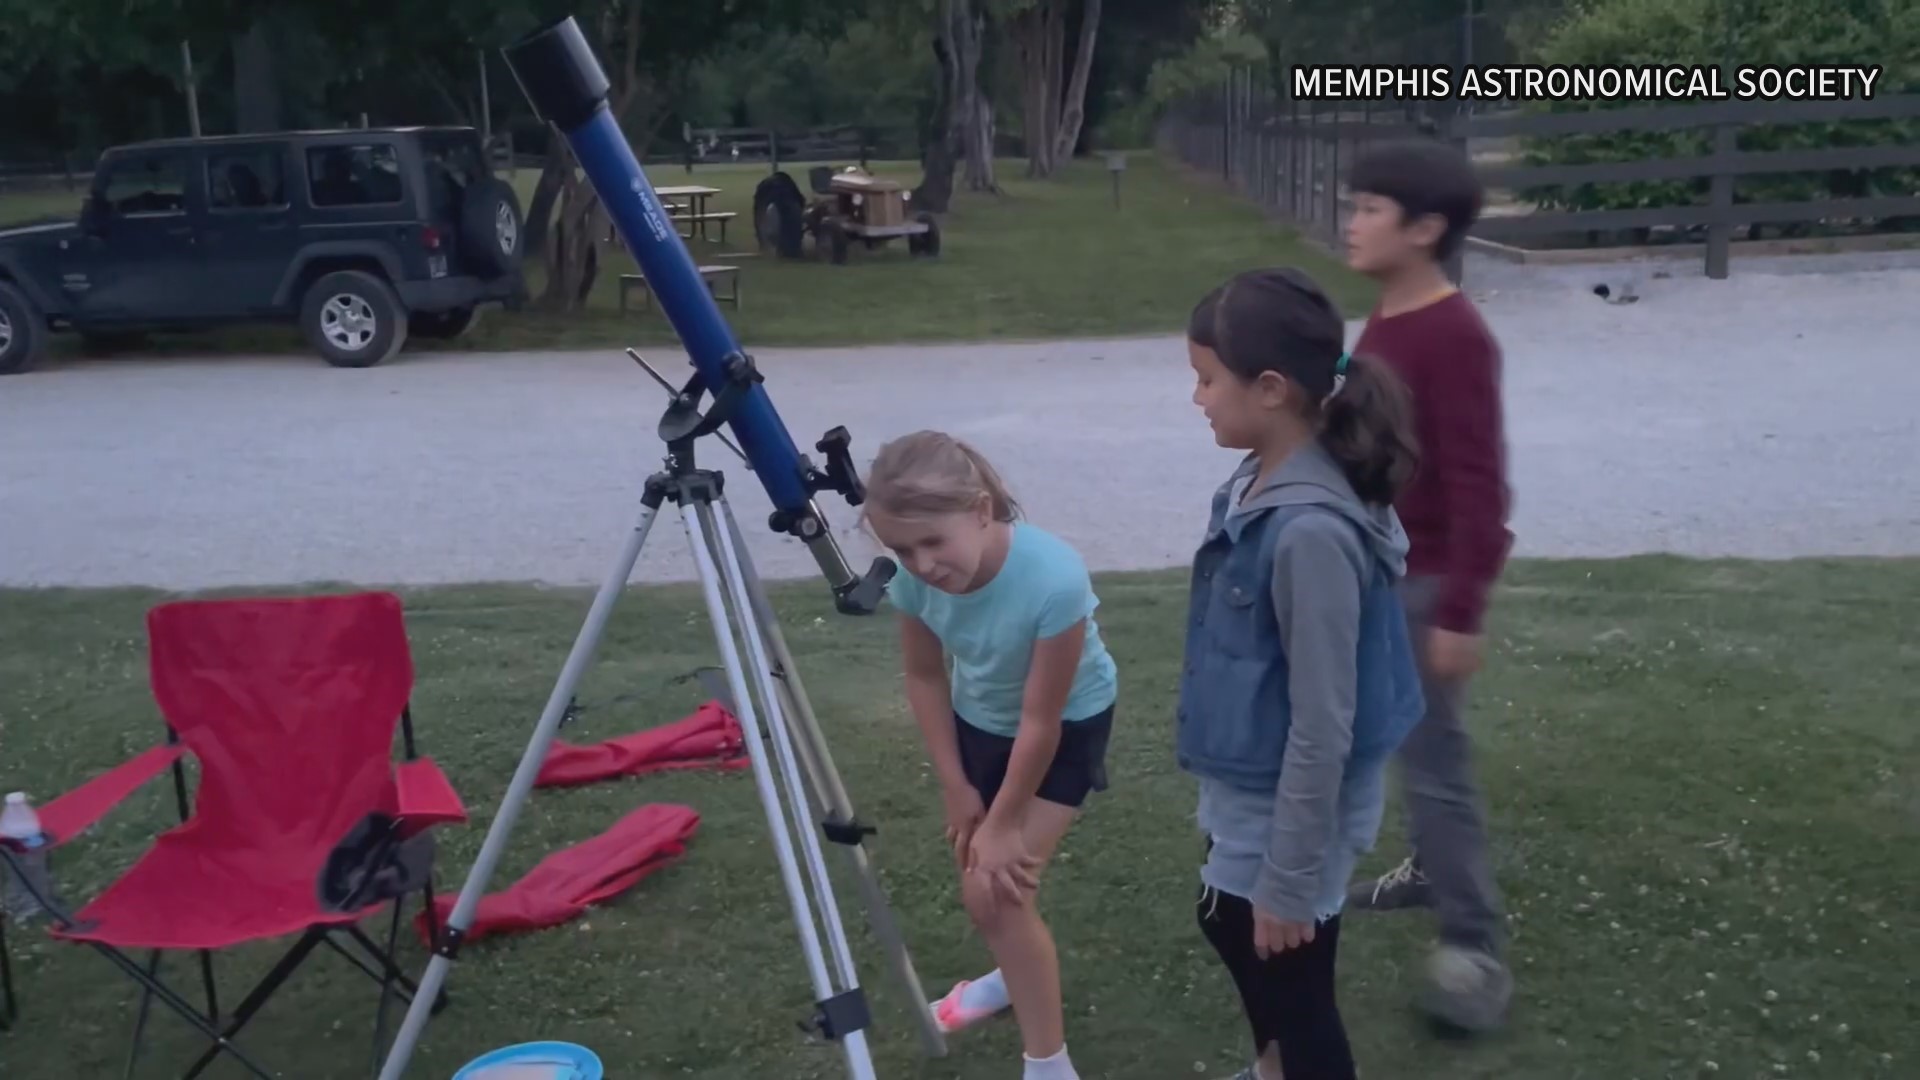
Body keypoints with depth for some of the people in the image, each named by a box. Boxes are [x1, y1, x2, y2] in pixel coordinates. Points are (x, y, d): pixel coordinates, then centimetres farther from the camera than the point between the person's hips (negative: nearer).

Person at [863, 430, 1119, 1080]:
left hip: (1067, 727, -5)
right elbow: (925, 677, -6)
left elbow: (1041, 720, -28)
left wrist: (1004, 822, -17)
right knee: (979, 870, 16)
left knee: (996, 890, -12)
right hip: (978, 720, 5)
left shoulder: (1053, 578, -40)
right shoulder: (911, 578, -24)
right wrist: (957, 790, -3)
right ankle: (1018, 976, 48)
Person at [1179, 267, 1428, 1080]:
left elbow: (1322, 727, -26)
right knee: (1227, 923, 30)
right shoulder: (1261, 484, -2)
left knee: (1291, 989, 10)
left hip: (1289, 809, -10)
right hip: (1245, 791, 10)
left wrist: (1289, 880, -19)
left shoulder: (1311, 530, -30)